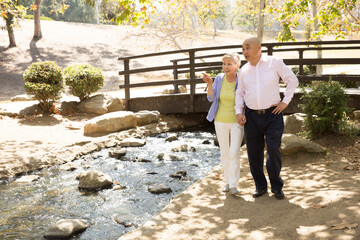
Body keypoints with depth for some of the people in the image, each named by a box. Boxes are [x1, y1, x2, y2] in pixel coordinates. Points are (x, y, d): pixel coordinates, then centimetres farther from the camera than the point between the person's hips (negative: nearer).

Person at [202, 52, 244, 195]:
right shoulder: (219, 78, -2)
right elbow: (211, 98, -7)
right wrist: (209, 84, -22)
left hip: (237, 122, -3)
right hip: (221, 121, 3)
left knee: (234, 153, -8)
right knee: (224, 153, 10)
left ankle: (234, 185, 0)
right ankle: (228, 181, 24)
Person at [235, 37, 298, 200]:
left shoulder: (275, 62, -1)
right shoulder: (243, 70, 8)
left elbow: (292, 80, 5)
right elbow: (240, 93, 18)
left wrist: (285, 102, 0)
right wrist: (238, 112, 5)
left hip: (273, 114, -3)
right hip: (251, 116, 3)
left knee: (274, 150, -7)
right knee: (254, 153, 5)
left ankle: (276, 187, 13)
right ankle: (260, 186, 22)